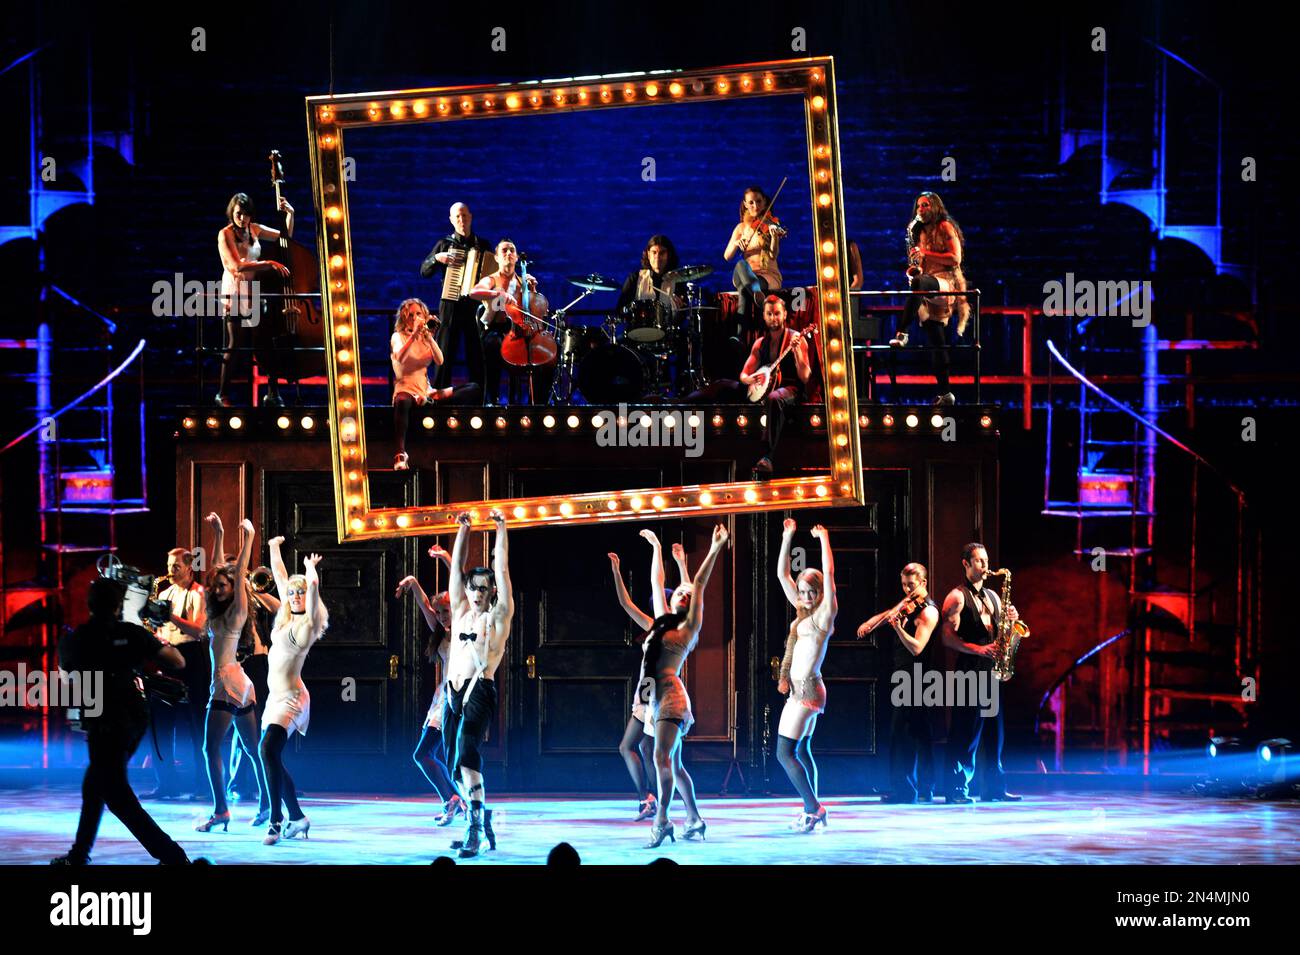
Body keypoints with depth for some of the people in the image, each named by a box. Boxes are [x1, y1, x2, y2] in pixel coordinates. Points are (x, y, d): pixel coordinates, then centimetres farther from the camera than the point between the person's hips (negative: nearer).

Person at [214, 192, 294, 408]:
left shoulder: (255, 230, 9)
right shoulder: (225, 234, -8)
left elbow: (286, 236, 22)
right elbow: (236, 265, -20)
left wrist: (289, 214, 7)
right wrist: (270, 264, -24)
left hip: (255, 294, 5)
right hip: (234, 295, -5)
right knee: (236, 346, -6)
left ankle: (273, 393, 5)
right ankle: (223, 394, 5)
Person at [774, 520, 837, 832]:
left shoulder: (824, 613, -9)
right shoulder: (803, 613, 12)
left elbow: (829, 574, -20)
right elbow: (782, 574, 14)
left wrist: (824, 540, -16)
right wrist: (787, 538, 8)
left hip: (806, 689, -9)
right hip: (800, 688, 9)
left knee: (785, 751, -11)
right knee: (801, 749, 11)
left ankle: (814, 809, -11)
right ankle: (812, 811, 14)